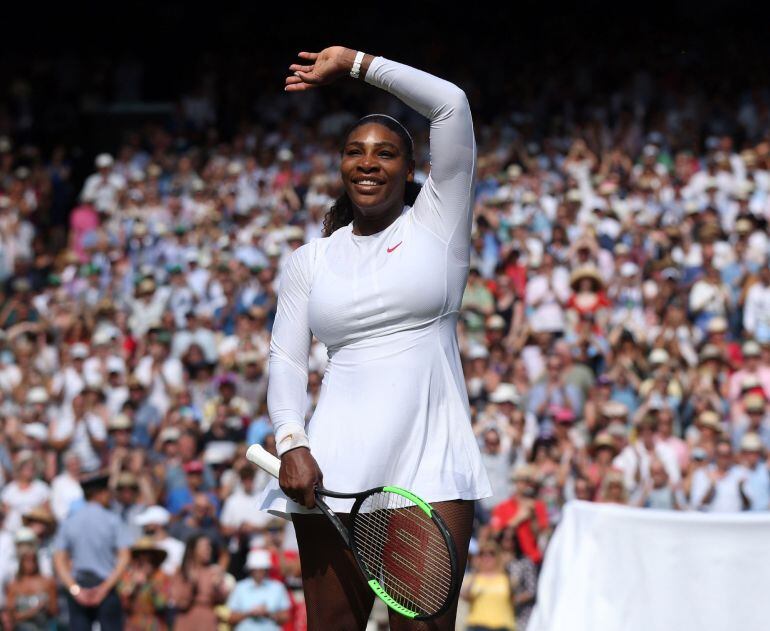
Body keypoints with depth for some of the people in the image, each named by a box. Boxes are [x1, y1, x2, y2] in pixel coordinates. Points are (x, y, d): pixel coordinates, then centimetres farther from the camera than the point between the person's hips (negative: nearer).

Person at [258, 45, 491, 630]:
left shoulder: (436, 224, 9)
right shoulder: (308, 261, 16)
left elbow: (450, 103, 1)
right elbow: (286, 361, 11)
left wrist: (354, 62, 7)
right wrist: (292, 444, -7)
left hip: (432, 467, -2)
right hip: (333, 469, 2)